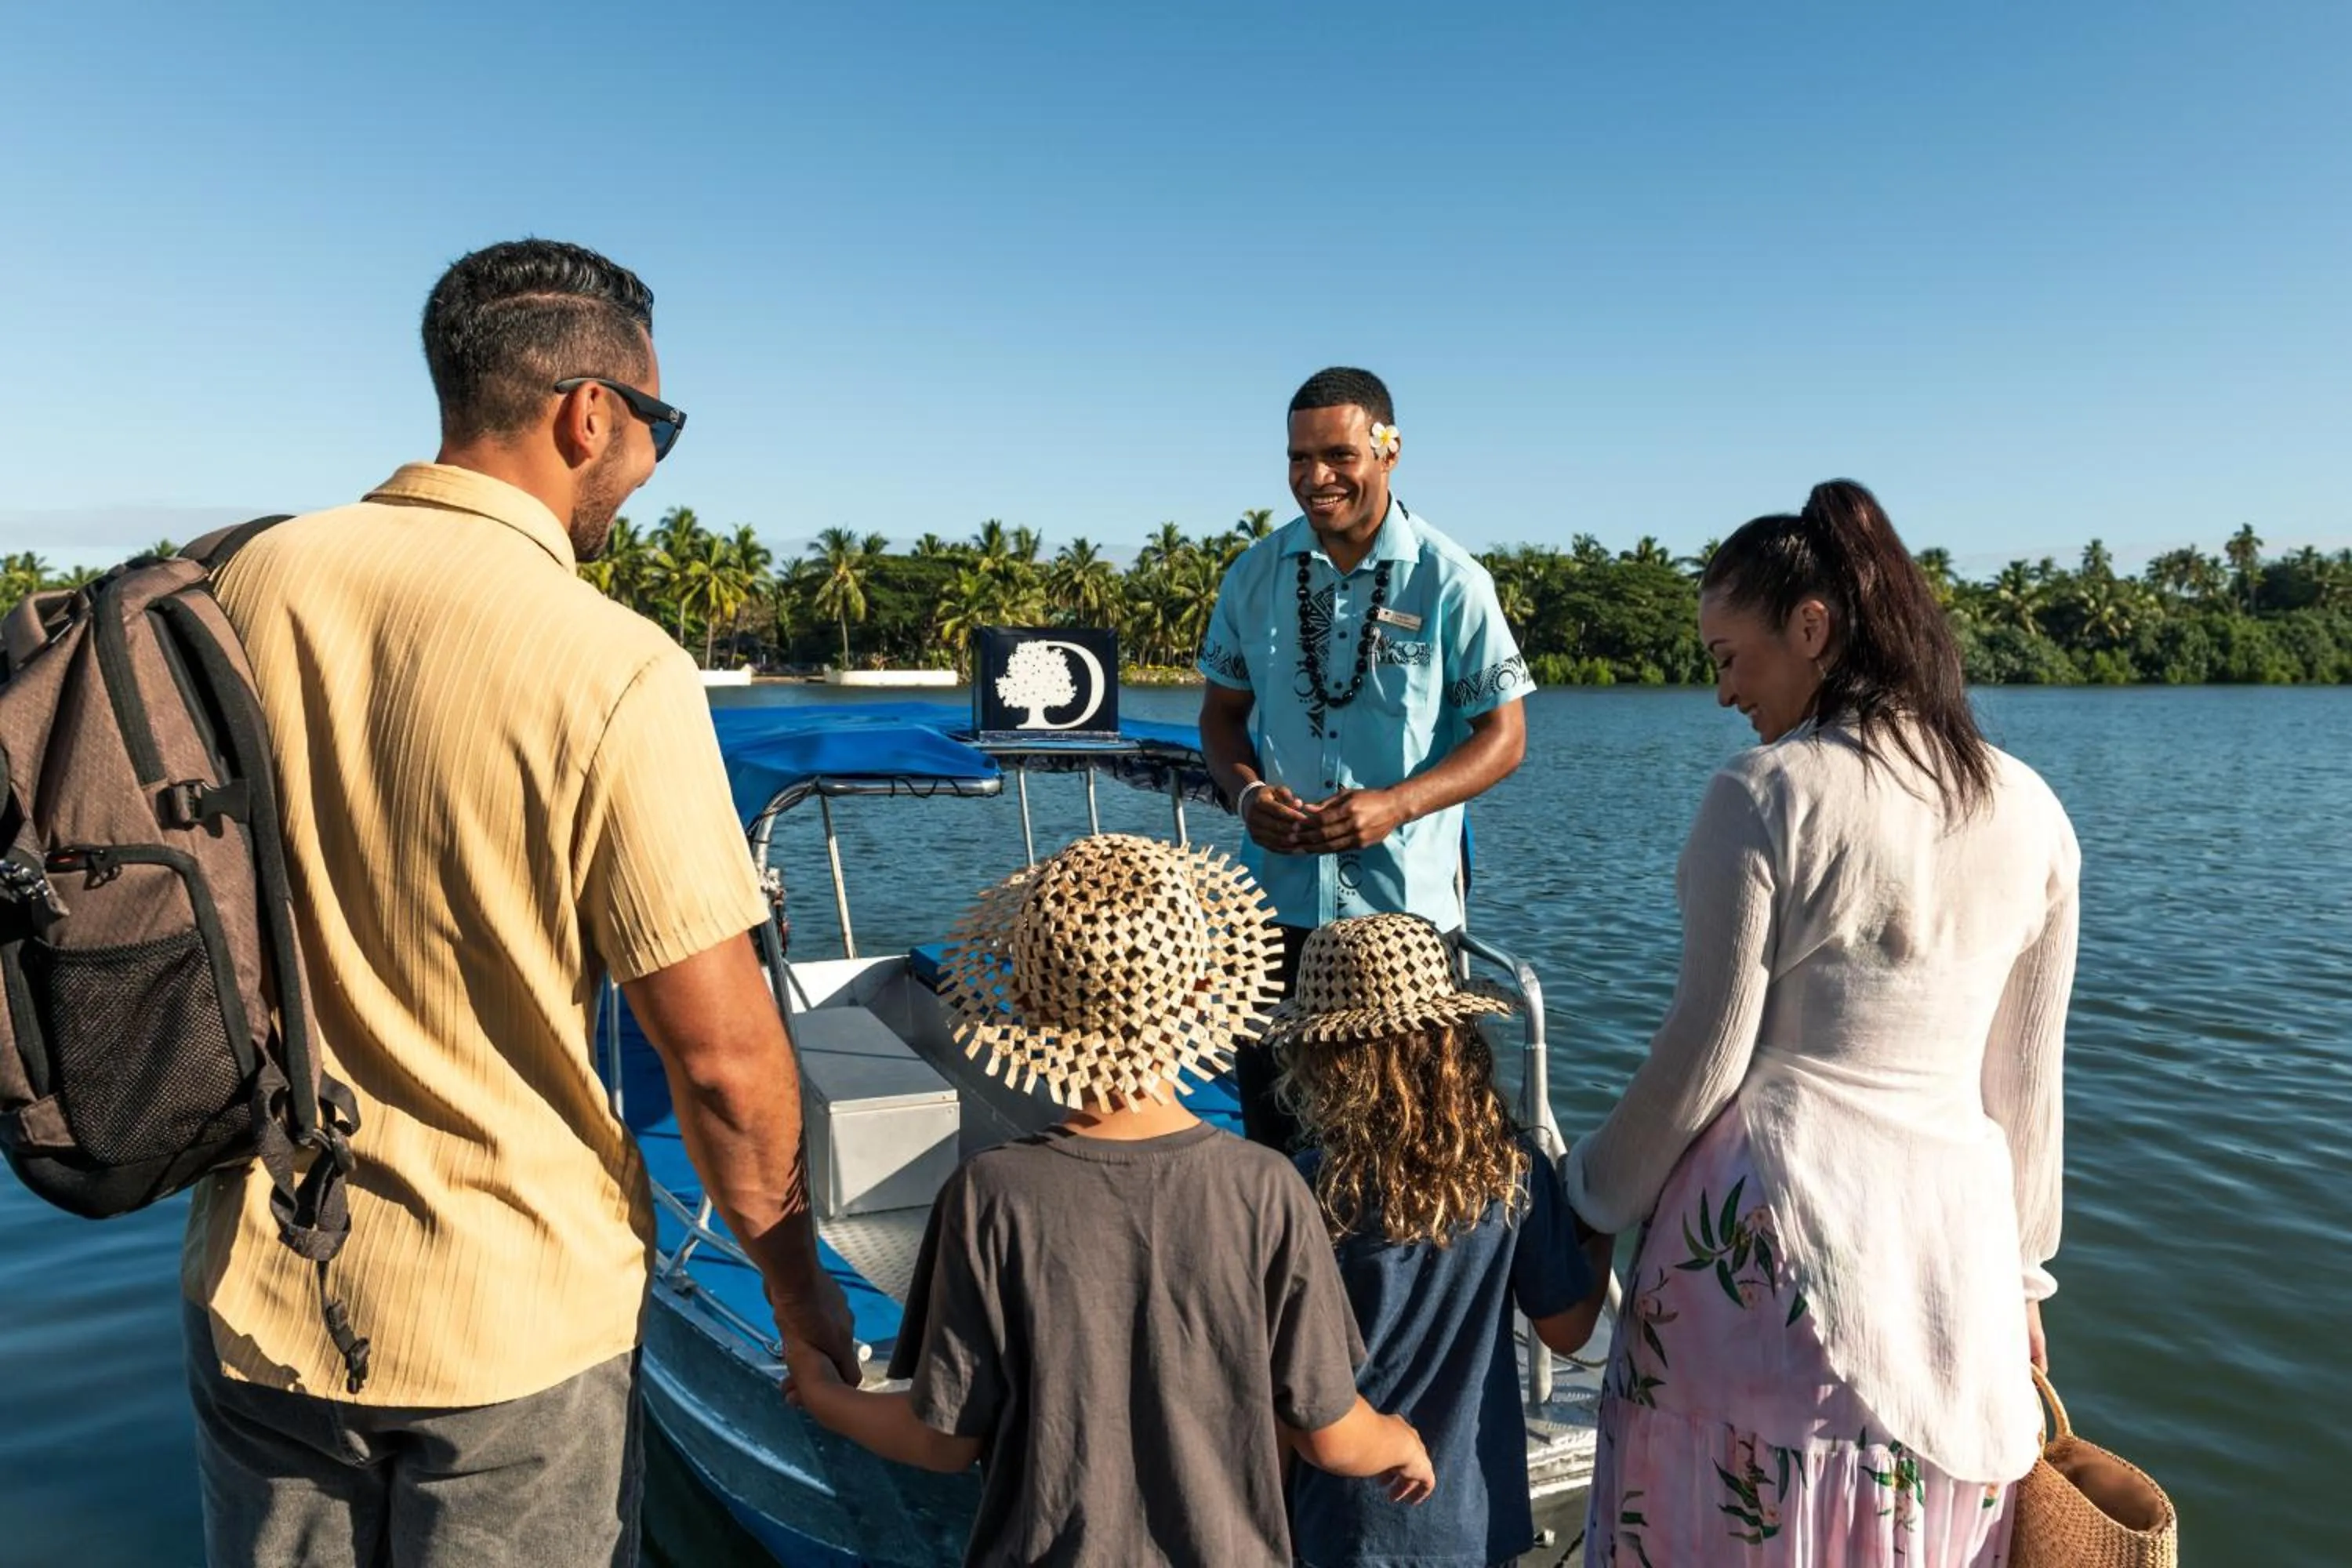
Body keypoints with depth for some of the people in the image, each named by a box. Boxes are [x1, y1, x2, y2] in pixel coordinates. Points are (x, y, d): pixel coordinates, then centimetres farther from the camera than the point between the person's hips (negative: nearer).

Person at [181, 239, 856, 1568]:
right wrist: (796, 1276, -3)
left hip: (259, 1294, 5)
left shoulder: (250, 584, -5)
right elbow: (722, 1049, -19)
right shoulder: (616, 669, -22)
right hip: (517, 1320, -4)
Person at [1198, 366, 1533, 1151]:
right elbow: (1221, 711, 12)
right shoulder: (1256, 574, 4)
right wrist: (1247, 792, -9)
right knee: (1271, 1130, 14)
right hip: (1276, 901, 3)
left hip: (1404, 908, -3)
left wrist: (1398, 803, -20)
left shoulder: (1450, 582, -6)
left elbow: (1504, 736, -4)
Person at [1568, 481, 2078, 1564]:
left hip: (1775, 1221, -5)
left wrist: (1596, 1192, 4)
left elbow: (1706, 1054, -11)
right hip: (1954, 1238, 6)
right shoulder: (2028, 811, 3)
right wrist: (2023, 1269, 20)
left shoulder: (1767, 794, -13)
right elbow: (2025, 1081, 9)